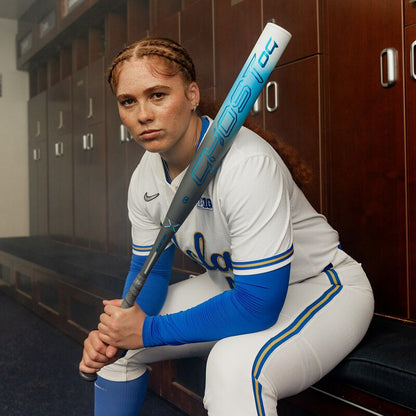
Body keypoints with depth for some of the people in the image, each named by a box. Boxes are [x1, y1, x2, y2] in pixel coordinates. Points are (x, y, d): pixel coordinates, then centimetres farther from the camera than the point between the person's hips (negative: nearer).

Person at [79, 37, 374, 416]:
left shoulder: (246, 163, -32)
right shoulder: (145, 178, -7)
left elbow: (260, 303, -32)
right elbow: (150, 270, 3)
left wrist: (149, 330, -25)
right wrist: (114, 336, -16)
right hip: (236, 287, 7)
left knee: (234, 365, -39)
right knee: (114, 345, 8)